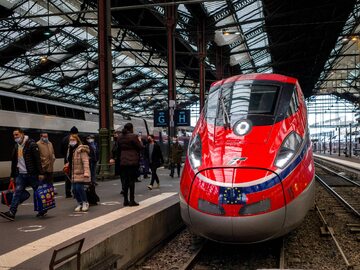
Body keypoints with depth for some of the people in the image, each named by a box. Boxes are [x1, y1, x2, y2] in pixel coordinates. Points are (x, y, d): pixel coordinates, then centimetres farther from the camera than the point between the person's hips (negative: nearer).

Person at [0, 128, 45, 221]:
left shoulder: (31, 144, -8)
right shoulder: (16, 146, 14)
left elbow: (37, 159, -13)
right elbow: (14, 162, 20)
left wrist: (40, 173, -17)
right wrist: (12, 175, 18)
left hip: (31, 174, -6)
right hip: (20, 174, 6)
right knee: (17, 193, -3)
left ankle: (42, 210, 19)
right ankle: (11, 213, -8)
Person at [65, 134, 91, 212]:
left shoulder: (81, 149, -12)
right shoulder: (70, 149, 14)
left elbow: (85, 161, -19)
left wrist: (86, 172, -26)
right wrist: (68, 164, 9)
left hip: (80, 173, -8)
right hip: (73, 173, 8)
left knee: (79, 187, -13)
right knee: (74, 189, 6)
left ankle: (85, 203, 6)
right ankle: (80, 203, 23)